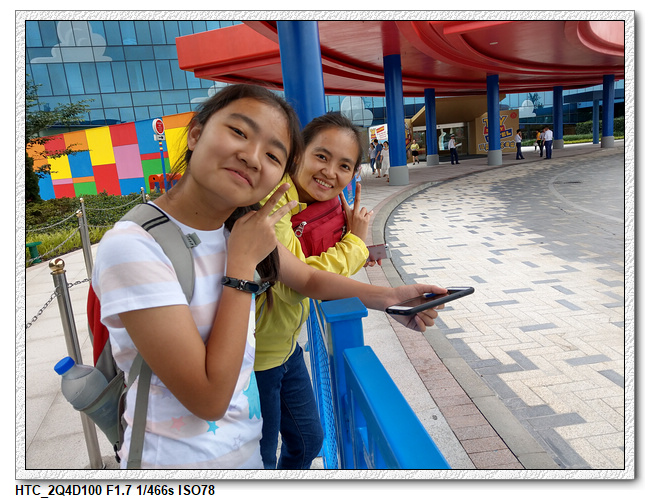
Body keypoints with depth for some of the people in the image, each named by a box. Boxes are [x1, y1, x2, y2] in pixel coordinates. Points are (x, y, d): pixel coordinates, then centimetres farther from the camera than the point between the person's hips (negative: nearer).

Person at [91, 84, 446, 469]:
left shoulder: (244, 226, -5)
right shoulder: (133, 248, -27)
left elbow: (309, 278, 8)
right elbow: (209, 399, -26)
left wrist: (386, 296, -8)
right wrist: (242, 263, -25)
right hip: (180, 460, -6)